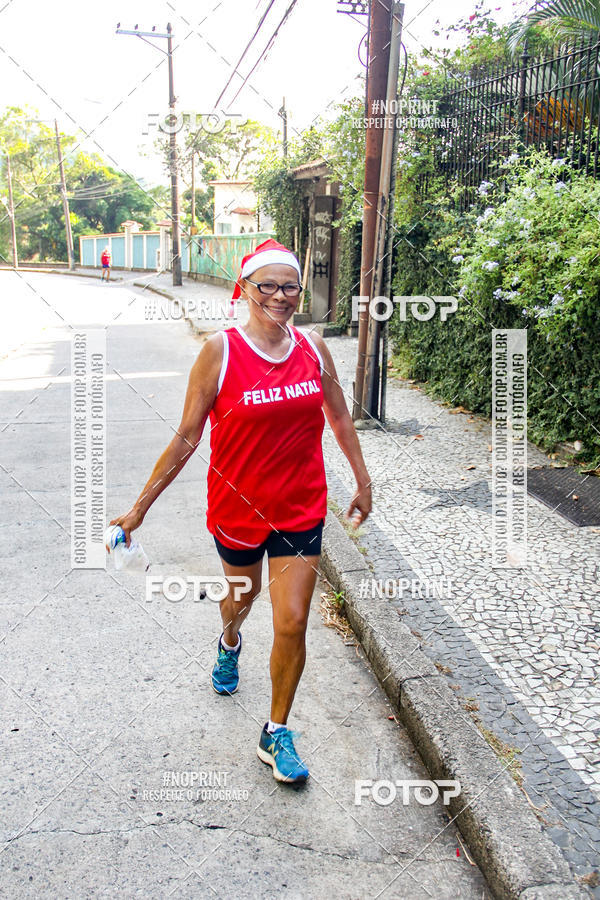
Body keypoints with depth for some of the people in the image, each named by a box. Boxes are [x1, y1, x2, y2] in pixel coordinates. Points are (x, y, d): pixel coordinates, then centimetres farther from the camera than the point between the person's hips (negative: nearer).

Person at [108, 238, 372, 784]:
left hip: (301, 508, 2)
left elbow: (340, 419, 10)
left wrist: (363, 483, 15)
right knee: (242, 594, 23)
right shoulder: (221, 351, -13)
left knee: (292, 623, 0)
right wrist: (141, 506, -7)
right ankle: (230, 643, 62)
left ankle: (277, 735, 22)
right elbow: (187, 437, -9)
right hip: (238, 503, -1)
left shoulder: (313, 348, -3)